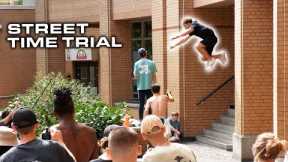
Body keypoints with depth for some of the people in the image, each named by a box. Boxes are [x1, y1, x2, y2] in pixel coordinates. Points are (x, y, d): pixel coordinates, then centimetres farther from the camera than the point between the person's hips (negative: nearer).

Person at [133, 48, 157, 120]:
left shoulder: (137, 63, -1)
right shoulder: (151, 63, -2)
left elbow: (135, 77, -1)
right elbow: (154, 76, -1)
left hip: (140, 87, 1)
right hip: (149, 86, -1)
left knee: (141, 104, 5)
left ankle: (141, 119, 5)